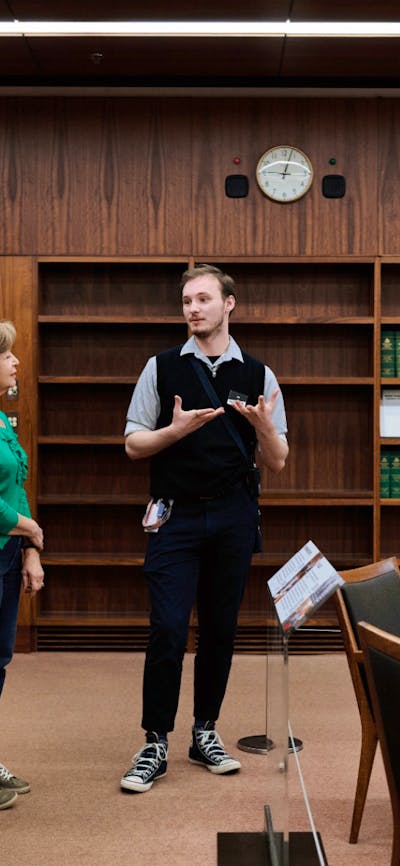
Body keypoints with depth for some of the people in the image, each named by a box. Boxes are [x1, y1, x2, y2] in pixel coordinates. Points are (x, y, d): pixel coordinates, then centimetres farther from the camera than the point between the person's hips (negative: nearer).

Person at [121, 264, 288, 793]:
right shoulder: (162, 368, 4)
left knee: (221, 629, 9)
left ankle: (205, 733, 24)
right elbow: (133, 445, 3)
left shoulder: (258, 375, 6)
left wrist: (263, 425, -15)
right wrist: (175, 431, -15)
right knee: (167, 630, -6)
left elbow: (277, 462, 5)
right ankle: (155, 746, 6)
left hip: (233, 516, 2)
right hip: (177, 516, -1)